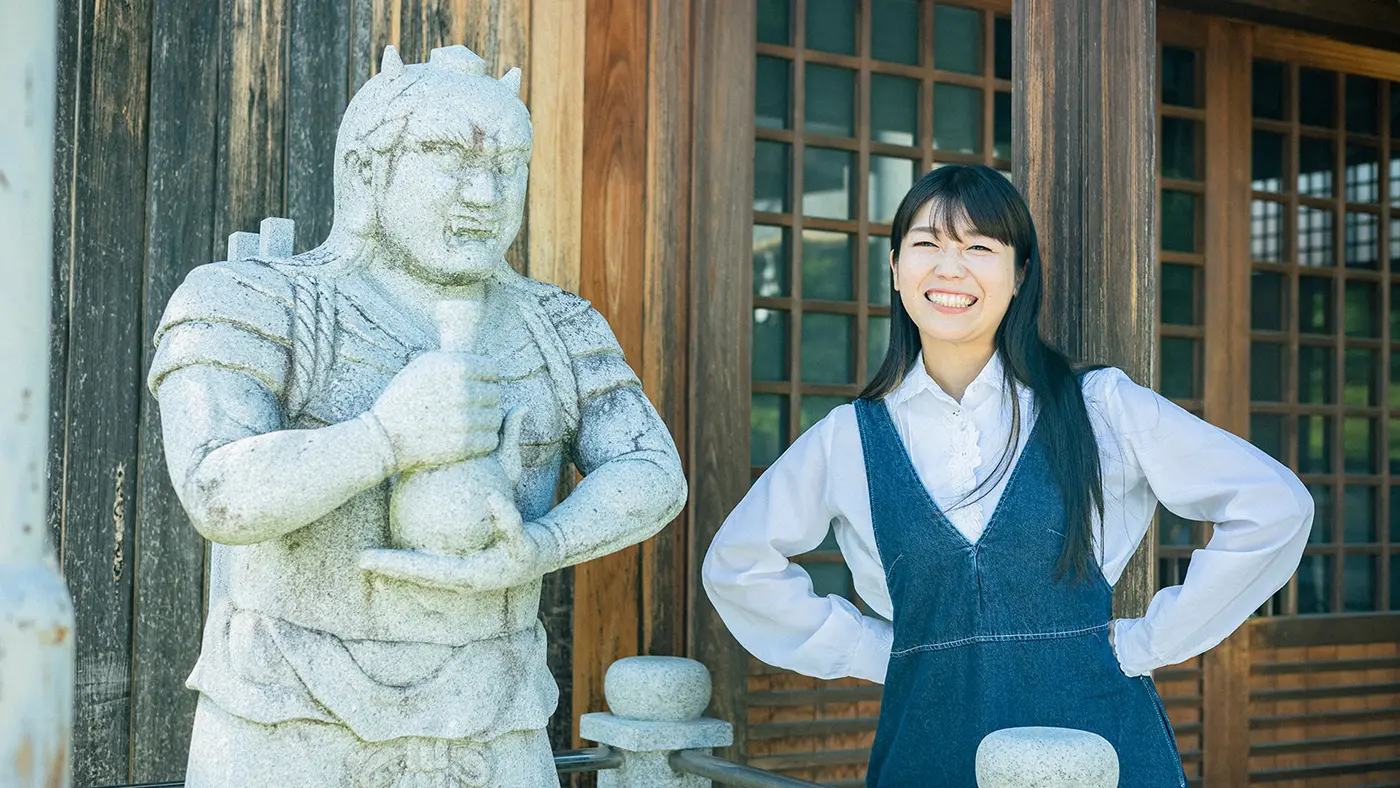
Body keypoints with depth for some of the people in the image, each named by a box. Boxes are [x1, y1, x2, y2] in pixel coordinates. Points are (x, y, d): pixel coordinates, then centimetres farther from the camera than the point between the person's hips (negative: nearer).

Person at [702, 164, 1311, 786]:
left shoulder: (1101, 408, -3)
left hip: (1096, 736, -1)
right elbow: (736, 564, 13)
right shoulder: (849, 439, 2)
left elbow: (1276, 506, 0)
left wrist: (1149, 641, -3)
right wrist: (876, 651, 5)